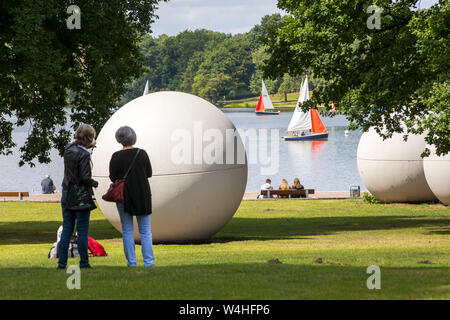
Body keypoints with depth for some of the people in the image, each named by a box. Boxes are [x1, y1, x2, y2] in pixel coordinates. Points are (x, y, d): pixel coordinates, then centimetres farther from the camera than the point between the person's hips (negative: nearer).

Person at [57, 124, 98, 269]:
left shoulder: (68, 149, 2)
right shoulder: (84, 155, -17)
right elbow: (85, 178, -19)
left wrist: (88, 146, 18)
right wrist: (94, 183, -1)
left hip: (66, 193, 6)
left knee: (67, 229, 9)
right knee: (82, 230, 2)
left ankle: (62, 262, 6)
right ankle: (84, 262, 5)